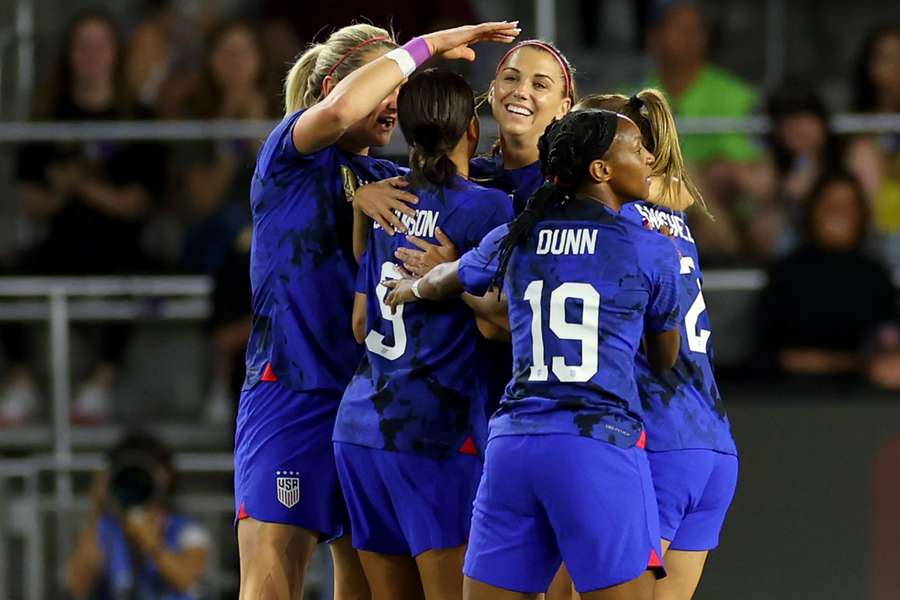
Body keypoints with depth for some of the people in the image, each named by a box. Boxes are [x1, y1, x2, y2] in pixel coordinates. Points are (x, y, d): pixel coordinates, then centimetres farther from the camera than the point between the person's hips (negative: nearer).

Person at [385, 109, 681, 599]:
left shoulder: (512, 241, 12)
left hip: (512, 446, 5)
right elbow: (665, 360, 16)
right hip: (600, 448, -5)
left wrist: (408, 288, 57)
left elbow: (435, 284, 33)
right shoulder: (650, 251, 1)